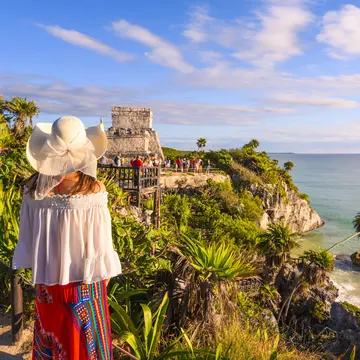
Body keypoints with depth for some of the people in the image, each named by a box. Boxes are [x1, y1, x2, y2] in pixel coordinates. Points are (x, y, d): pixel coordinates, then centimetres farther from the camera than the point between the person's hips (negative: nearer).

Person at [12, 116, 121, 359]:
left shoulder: (33, 188, -11)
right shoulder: (93, 190, -23)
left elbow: (27, 234, -1)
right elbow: (100, 239, -16)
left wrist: (37, 264, 11)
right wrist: (105, 270, -2)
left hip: (46, 275, 4)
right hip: (83, 277, -3)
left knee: (49, 328, 26)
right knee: (82, 339, 17)